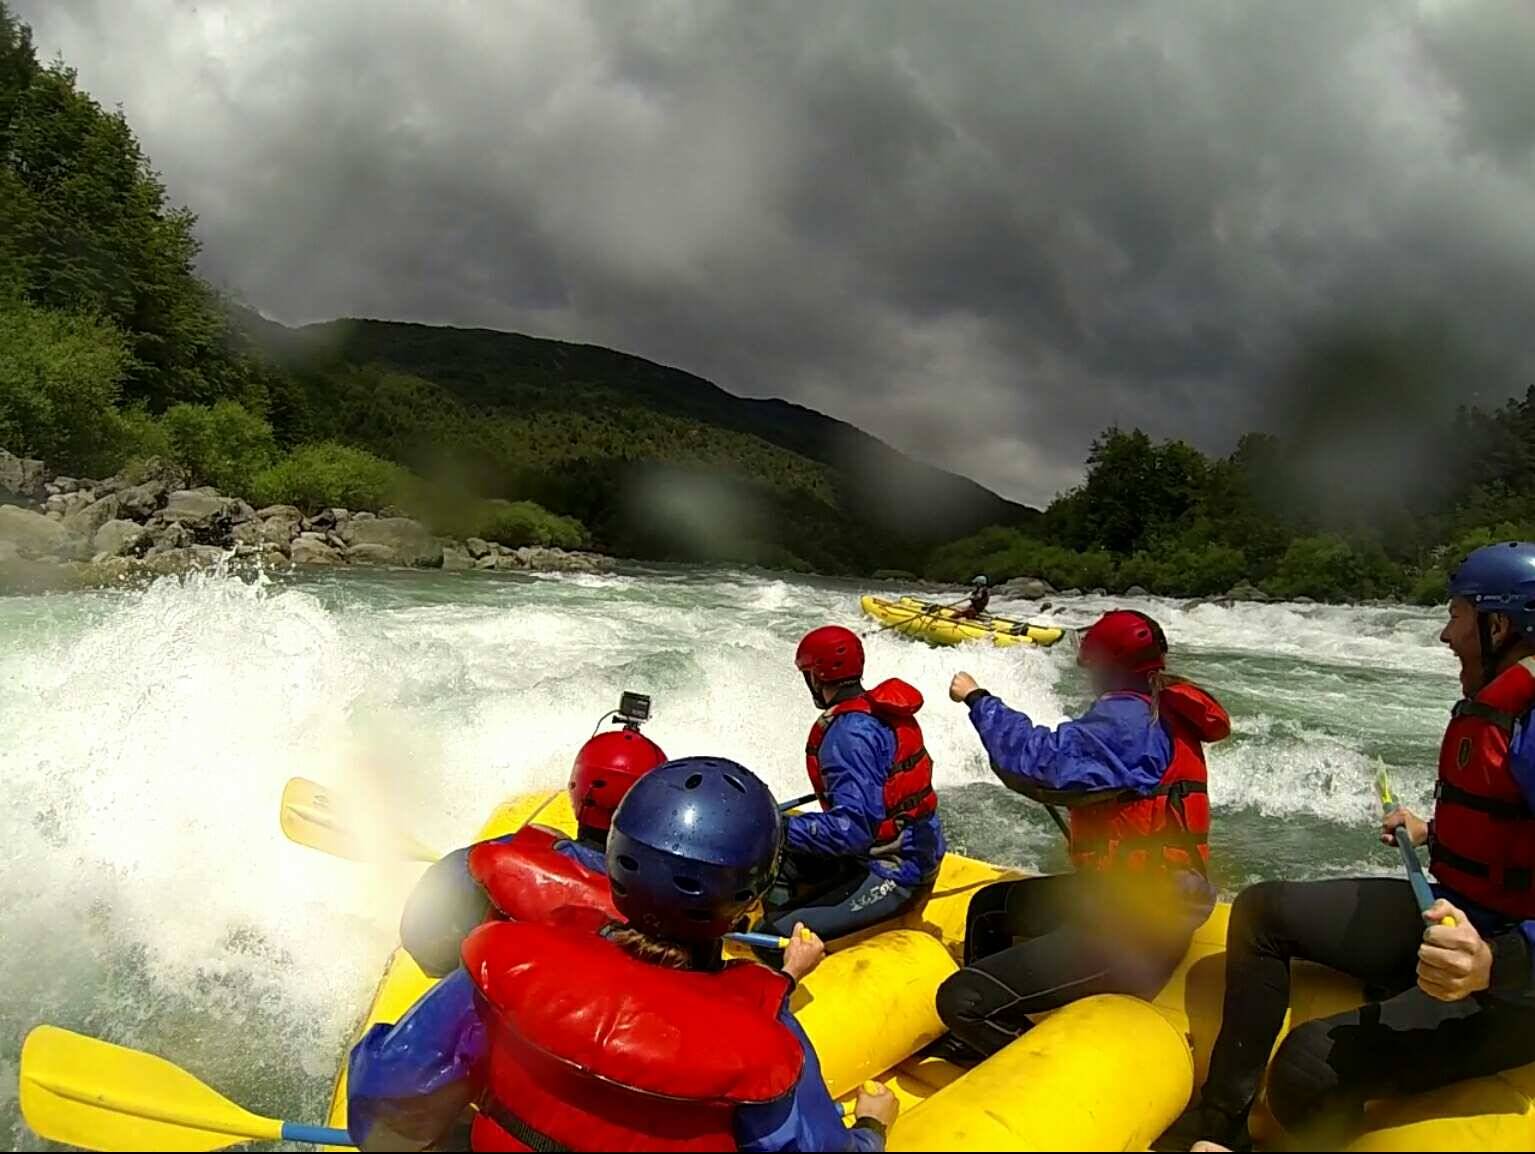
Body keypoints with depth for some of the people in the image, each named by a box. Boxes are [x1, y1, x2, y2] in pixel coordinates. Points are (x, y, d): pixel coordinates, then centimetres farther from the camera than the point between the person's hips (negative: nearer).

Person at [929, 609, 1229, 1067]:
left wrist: (978, 700, -17)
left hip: (1133, 927, -11)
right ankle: (977, 1042, 37)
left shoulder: (1127, 718, -20)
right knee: (989, 907, 28)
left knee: (962, 1000, -18)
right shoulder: (1159, 712, 10)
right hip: (1126, 894, 11)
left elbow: (1041, 762, -29)